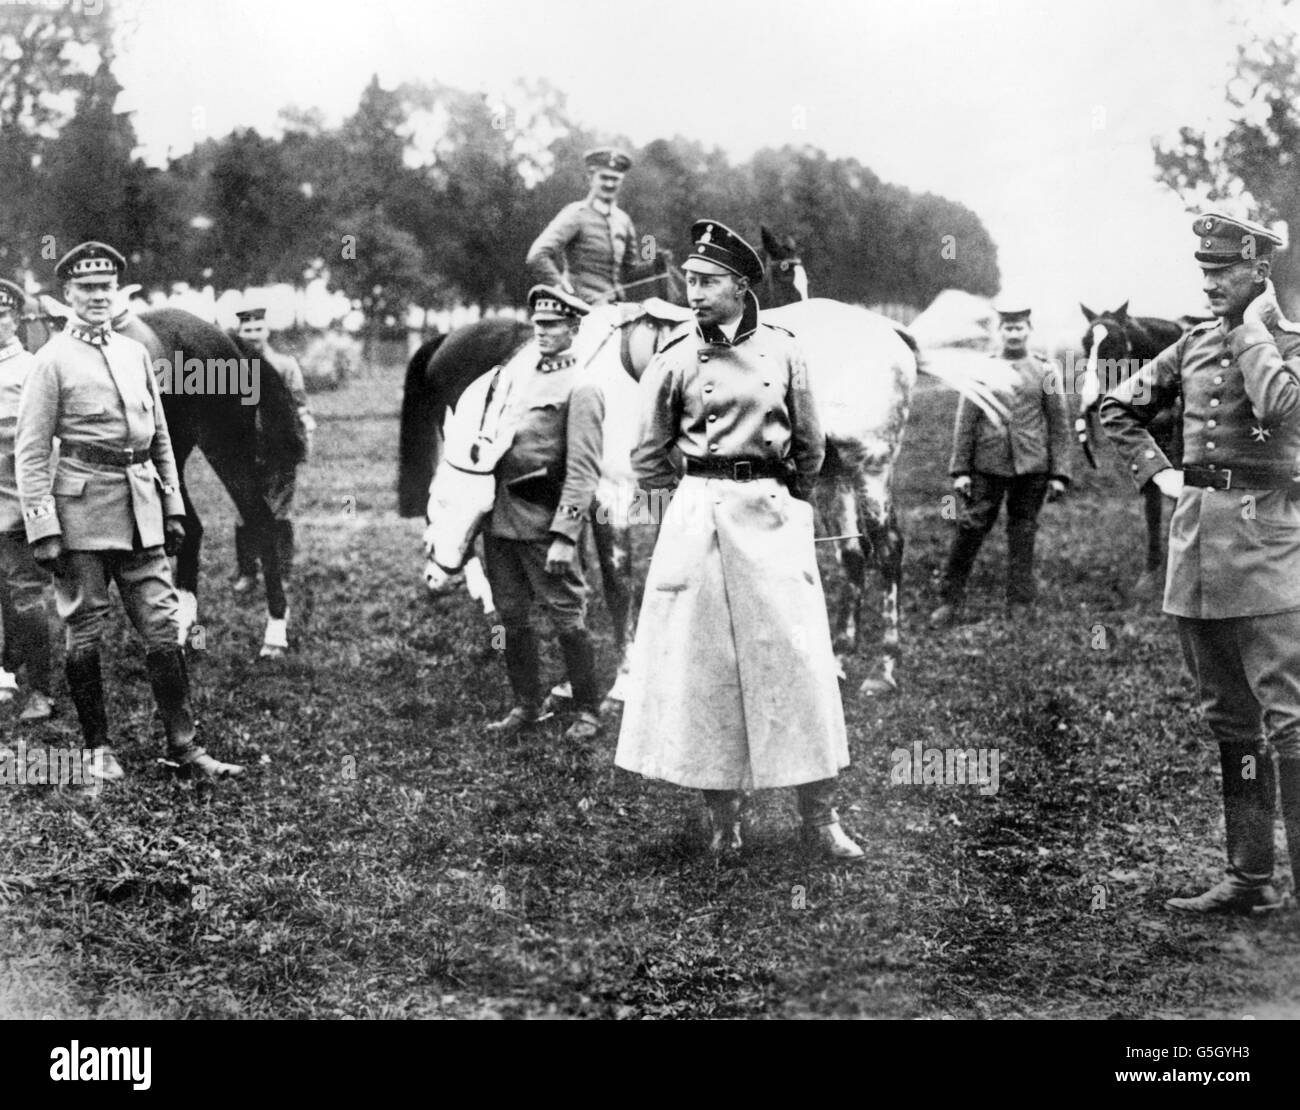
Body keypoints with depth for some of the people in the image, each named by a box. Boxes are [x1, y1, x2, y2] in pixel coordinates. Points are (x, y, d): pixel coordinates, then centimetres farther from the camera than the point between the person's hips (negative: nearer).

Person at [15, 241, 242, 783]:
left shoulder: (135, 352, 13)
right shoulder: (53, 360, -3)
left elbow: (160, 436, 19)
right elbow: (30, 452, -6)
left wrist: (173, 508, 14)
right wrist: (42, 528, -13)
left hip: (140, 510, 5)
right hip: (81, 508, -5)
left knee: (162, 627, 2)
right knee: (85, 632, 4)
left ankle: (183, 745, 6)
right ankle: (98, 748, 15)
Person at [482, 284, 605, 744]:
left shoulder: (581, 388, -7)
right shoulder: (522, 379, 17)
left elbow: (583, 470, -14)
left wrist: (565, 536, -21)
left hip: (543, 520, -7)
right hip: (500, 517, 8)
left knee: (567, 617, 0)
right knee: (512, 616, 12)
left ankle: (587, 710, 10)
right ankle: (526, 705, 23)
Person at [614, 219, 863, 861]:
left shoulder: (781, 352, 4)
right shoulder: (674, 362, 2)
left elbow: (810, 446, 15)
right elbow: (649, 460, 10)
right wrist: (703, 497, 11)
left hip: (773, 516, 1)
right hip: (698, 516, 0)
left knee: (798, 660, -1)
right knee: (703, 663, 1)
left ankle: (819, 814, 6)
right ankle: (721, 817, 11)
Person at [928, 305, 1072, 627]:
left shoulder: (1046, 372, 5)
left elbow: (1060, 426, 5)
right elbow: (965, 423, 5)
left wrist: (1059, 474, 0)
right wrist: (960, 470, -1)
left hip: (1031, 467, 0)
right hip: (987, 465, 0)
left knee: (1022, 535, 5)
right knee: (970, 529, -3)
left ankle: (1019, 606, 14)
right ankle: (950, 601, 6)